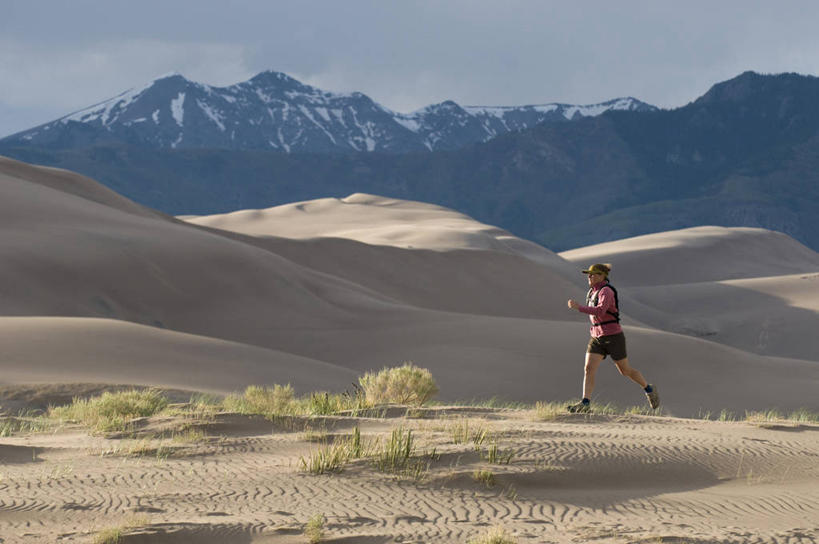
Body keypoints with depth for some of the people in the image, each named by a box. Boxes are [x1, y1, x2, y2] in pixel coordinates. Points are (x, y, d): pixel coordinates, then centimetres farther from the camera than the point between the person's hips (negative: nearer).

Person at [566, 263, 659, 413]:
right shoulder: (593, 291, 10)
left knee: (625, 370, 8)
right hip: (597, 338, 7)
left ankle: (649, 390, 31)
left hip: (613, 336, -7)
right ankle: (585, 403, -15)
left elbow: (600, 311, -33)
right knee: (588, 369, -10)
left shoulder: (606, 291, -18)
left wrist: (579, 307, -32)